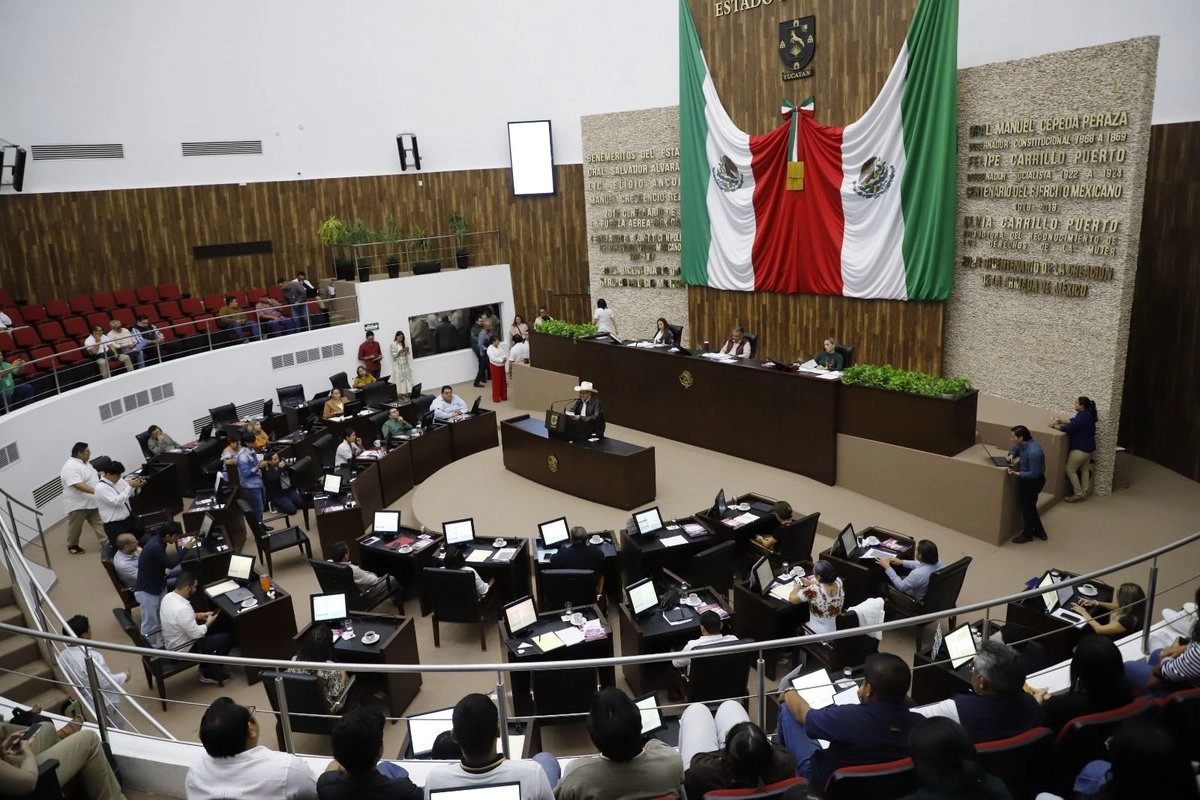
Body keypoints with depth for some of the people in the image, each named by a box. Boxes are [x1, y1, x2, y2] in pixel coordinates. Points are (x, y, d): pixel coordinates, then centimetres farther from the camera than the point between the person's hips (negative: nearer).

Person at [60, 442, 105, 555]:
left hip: (92, 502, 9)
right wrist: (96, 491, -37)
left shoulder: (83, 463, 9)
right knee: (75, 527, 10)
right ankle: (72, 546, 27)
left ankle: (106, 543, 6)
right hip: (77, 504, -9)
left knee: (99, 523, 5)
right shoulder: (70, 467, -24)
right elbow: (78, 484, -33)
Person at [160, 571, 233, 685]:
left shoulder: (168, 596, -6)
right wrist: (209, 622, -9)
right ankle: (209, 673, 12)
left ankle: (206, 667, 31)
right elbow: (196, 634, -26)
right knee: (228, 638, -5)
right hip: (183, 650, -10)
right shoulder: (183, 608, -35)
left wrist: (201, 615, 6)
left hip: (171, 643, 10)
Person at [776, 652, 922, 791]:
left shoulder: (849, 718, -38)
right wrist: (866, 701, 4)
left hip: (827, 783, -5)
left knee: (787, 708, 9)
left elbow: (802, 713, -16)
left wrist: (789, 692, 5)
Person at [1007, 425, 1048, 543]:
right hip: (1026, 480, 9)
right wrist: (1011, 455, -4)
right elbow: (1015, 449, 17)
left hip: (1032, 482, -9)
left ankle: (1028, 534, 28)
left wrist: (1017, 473, -32)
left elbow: (1034, 473, -30)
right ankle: (1039, 531, 39)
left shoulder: (1033, 452, -34)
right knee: (1030, 507, 23)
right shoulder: (1023, 444, -5)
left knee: (1027, 508, 9)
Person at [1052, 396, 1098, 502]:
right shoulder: (1088, 414, 5)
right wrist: (1062, 421, 9)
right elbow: (1075, 423, 18)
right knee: (1084, 469, 17)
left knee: (1070, 470, 0)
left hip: (1080, 448, -10)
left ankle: (1078, 494, 4)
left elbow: (1069, 428, -27)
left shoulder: (1083, 416, -26)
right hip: (1088, 447, 10)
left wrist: (1055, 426, -14)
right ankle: (1084, 493, 25)